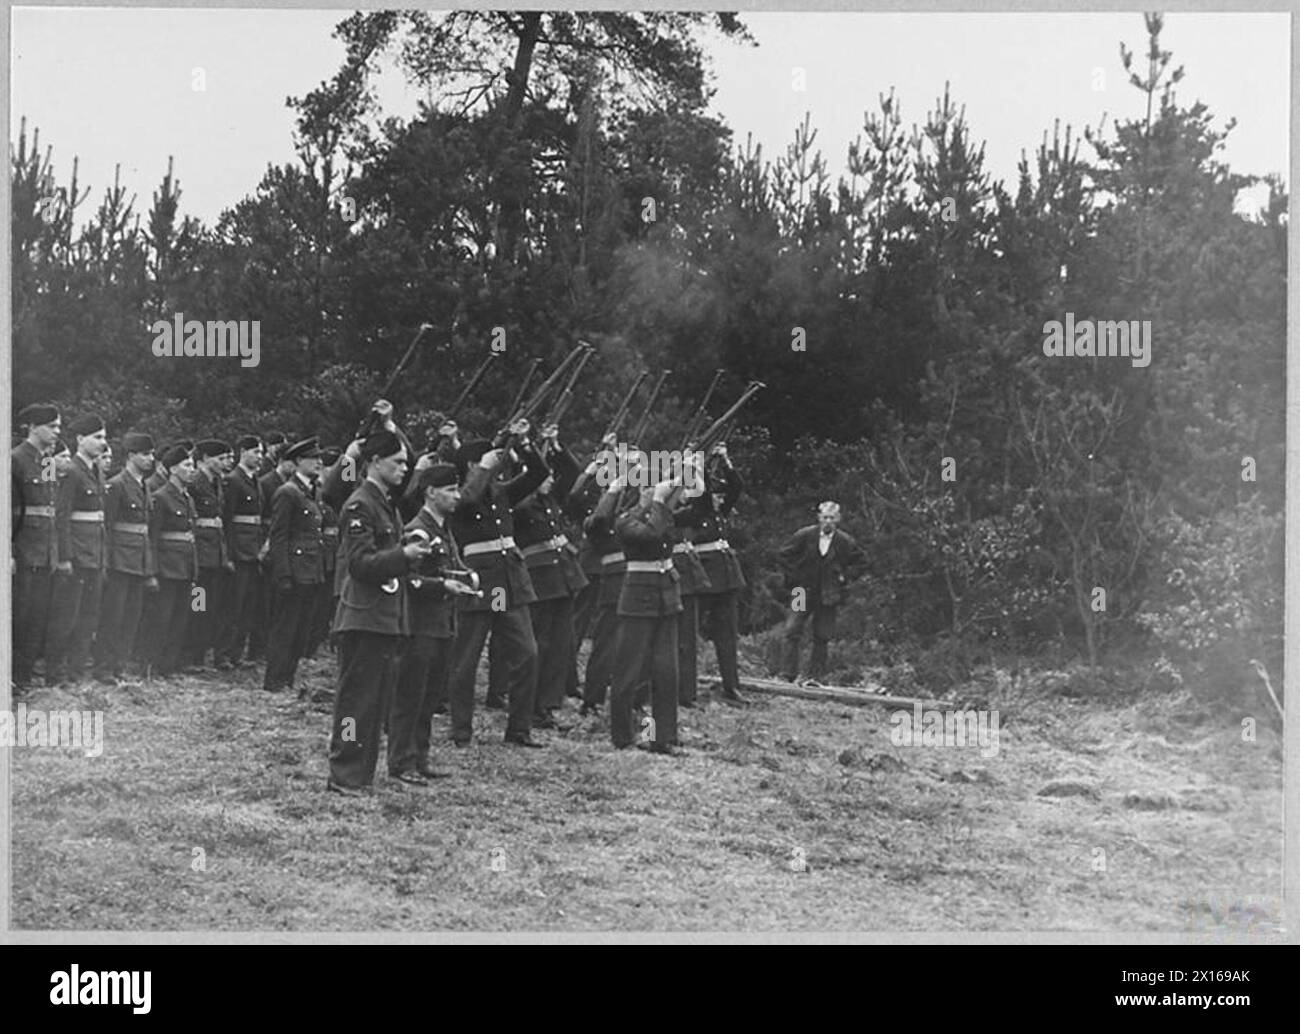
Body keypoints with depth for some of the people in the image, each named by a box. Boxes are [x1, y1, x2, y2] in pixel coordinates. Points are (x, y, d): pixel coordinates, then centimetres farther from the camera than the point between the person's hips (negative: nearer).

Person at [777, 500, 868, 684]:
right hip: (803, 591, 0)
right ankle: (788, 673, -3)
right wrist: (794, 576, 1)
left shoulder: (845, 542, -1)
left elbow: (861, 563, 12)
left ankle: (815, 676, 9)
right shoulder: (805, 536, -4)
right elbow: (785, 554, 7)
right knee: (792, 632, -8)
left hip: (828, 596, 1)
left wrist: (845, 578, 2)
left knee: (822, 637, 2)